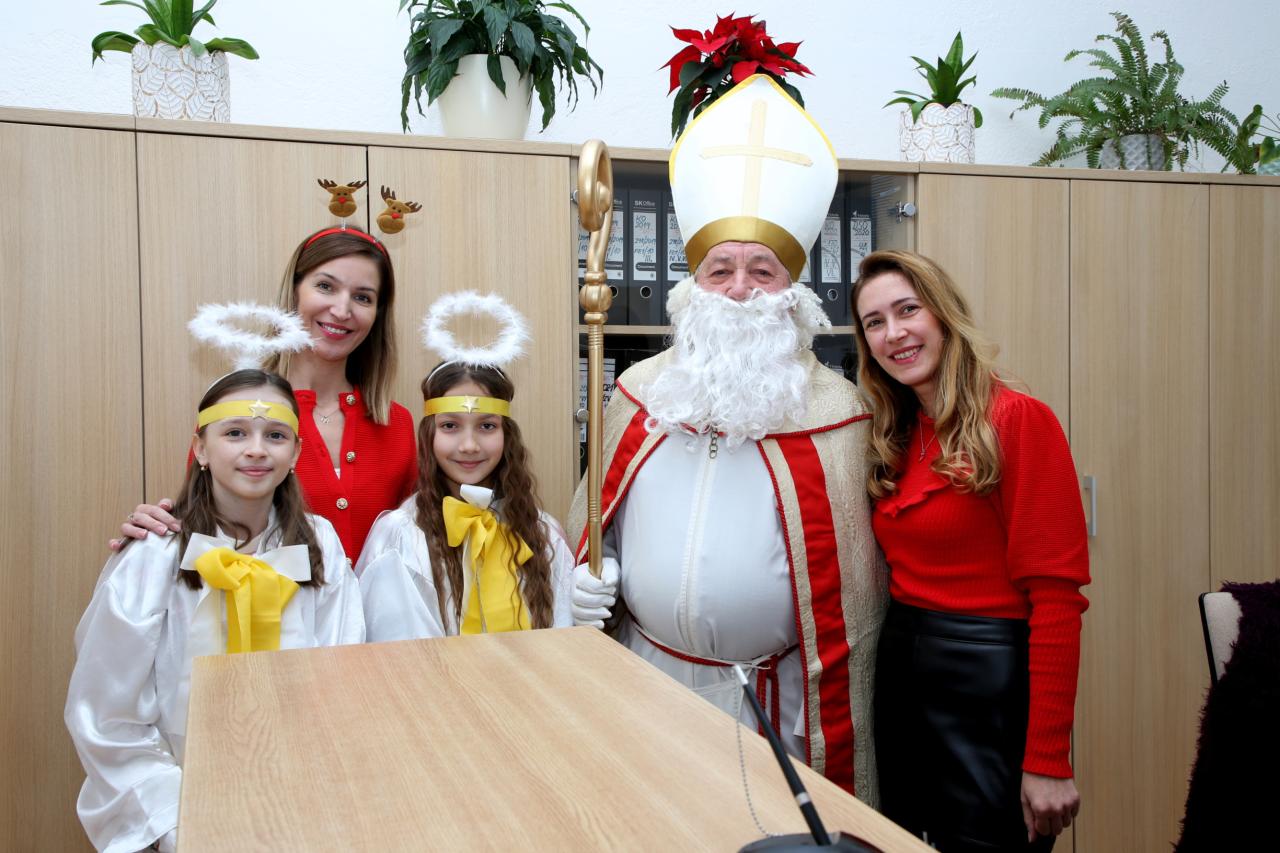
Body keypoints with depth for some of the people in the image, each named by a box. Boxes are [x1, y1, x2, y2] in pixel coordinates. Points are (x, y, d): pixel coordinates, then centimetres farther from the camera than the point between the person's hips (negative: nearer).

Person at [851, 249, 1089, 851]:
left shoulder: (1018, 421, -13)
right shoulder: (895, 439, 8)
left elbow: (1055, 593, -17)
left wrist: (1048, 759, -18)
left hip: (991, 683, -6)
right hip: (899, 669, 7)